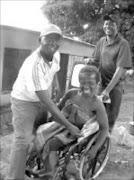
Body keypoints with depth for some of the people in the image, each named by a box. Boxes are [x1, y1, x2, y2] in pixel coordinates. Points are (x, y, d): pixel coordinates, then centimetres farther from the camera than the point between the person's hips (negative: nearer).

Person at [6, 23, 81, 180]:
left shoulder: (55, 55, -12)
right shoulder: (34, 65, -36)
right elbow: (47, 103, -35)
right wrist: (69, 126, -30)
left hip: (41, 99, 7)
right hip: (24, 101, -7)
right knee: (23, 141, -8)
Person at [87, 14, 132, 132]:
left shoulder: (123, 44, -13)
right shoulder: (101, 41, 4)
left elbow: (120, 69, -18)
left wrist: (107, 90, -23)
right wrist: (91, 61, -10)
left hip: (115, 85, -4)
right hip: (101, 83, 4)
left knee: (110, 118, 6)